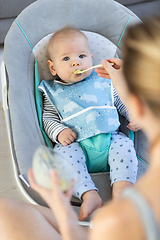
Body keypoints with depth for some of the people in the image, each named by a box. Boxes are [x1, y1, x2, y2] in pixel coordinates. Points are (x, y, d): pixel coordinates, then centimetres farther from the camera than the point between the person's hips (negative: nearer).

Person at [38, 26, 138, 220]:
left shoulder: (103, 82, 15)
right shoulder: (53, 92, 12)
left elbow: (124, 102, 21)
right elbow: (48, 118, 8)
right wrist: (59, 132, -12)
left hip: (110, 139, 2)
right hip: (78, 146, -1)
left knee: (125, 145, -25)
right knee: (64, 153, -29)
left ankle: (122, 189, -36)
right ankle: (89, 195, -39)